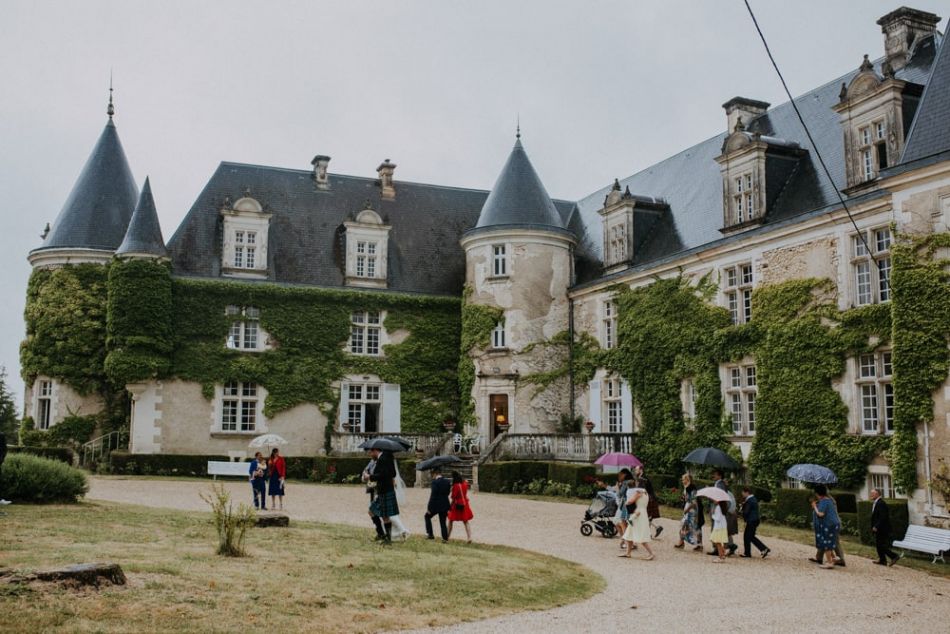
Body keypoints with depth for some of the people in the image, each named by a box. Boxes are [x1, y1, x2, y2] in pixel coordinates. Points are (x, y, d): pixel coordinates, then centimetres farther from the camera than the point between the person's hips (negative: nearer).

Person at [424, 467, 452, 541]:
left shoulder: (435, 482, -16)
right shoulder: (447, 482, 3)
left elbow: (433, 496, -18)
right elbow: (448, 493, 10)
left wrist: (429, 508, -13)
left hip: (436, 505, -5)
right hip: (445, 505, 5)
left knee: (427, 516, 18)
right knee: (443, 522, 15)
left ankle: (430, 534, 15)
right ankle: (445, 538, 11)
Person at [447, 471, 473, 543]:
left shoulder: (455, 486, -21)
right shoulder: (465, 483, -2)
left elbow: (454, 498, -18)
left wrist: (450, 507, -9)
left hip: (457, 505, -6)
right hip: (464, 504, 6)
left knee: (451, 520, 13)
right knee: (466, 522, 10)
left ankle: (448, 537, 19)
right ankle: (469, 538, 1)